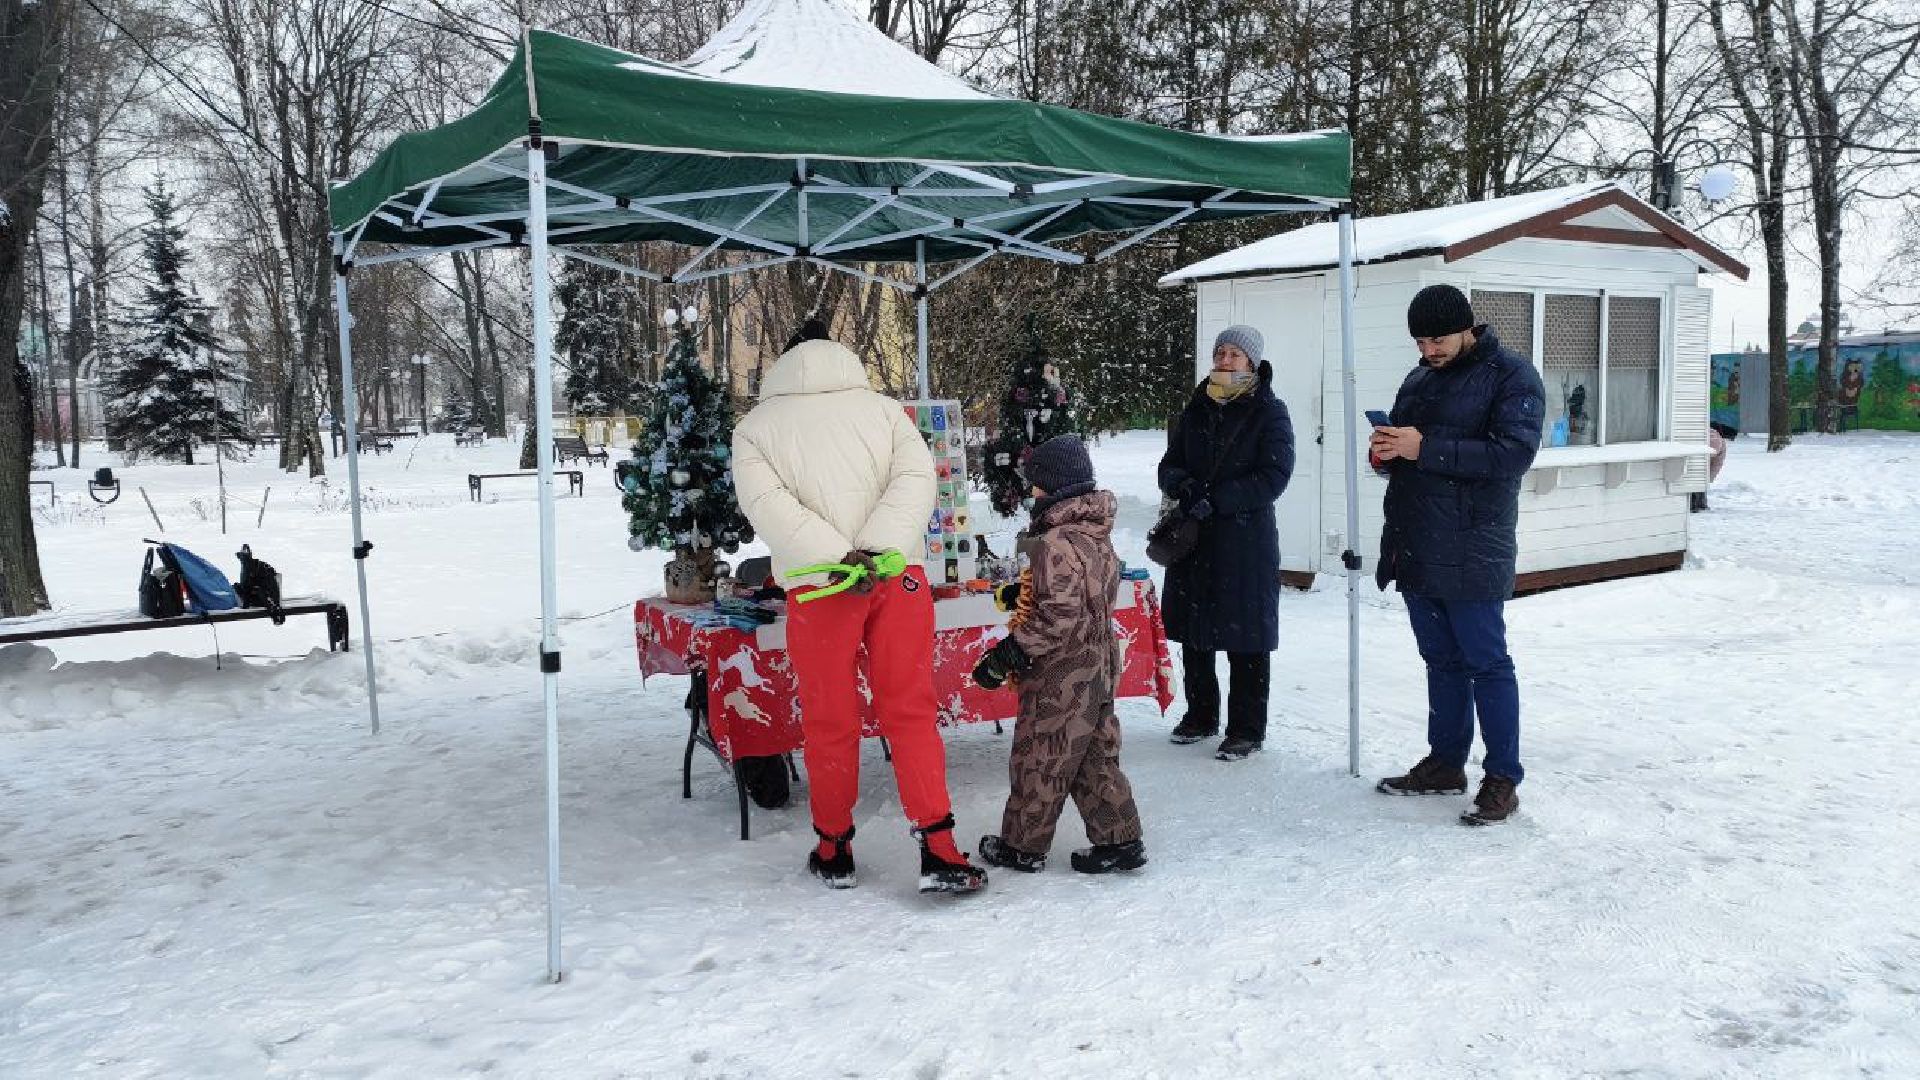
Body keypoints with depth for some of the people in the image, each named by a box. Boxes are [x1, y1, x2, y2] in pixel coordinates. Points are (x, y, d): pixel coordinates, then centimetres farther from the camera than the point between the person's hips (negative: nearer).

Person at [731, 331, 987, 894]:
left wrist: (841, 561, -16)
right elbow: (916, 477, -4)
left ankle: (834, 850, 24)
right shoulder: (883, 408, 9)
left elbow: (767, 504, -8)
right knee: (910, 712, 8)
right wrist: (876, 551, -14)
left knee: (829, 722, 11)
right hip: (899, 576, 1)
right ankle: (937, 851, 4)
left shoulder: (753, 428, 7)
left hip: (817, 588, -1)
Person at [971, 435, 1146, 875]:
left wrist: (1009, 654, -22)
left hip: (1060, 678, -9)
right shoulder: (1098, 536, 8)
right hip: (1099, 669, 9)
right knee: (1096, 757, 16)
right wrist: (1022, 592, 25)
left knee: (1038, 759, 6)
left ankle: (1022, 846, 20)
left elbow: (1059, 616, -27)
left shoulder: (1056, 543, -22)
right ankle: (1120, 841, 20)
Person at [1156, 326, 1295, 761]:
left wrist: (1216, 499, -19)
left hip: (1246, 540, -5)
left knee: (1246, 635, 0)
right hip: (1193, 538, 5)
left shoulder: (1269, 412, -3)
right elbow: (1170, 464, 12)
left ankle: (1247, 729, 10)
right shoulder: (1196, 410, 12)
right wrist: (1182, 486, -12)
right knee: (1193, 631, 12)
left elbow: (1274, 477, -12)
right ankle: (1201, 714, 28)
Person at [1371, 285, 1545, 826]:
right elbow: (1401, 452, 25)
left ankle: (1502, 779, 7)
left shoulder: (1511, 376, -6)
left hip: (1470, 555, -7)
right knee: (1441, 661, 15)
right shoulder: (1420, 378, 17)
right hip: (1415, 551, 7)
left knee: (1486, 664, -1)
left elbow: (1513, 453, -20)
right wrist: (1384, 453, 0)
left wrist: (1425, 449, -22)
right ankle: (1445, 763, 25)